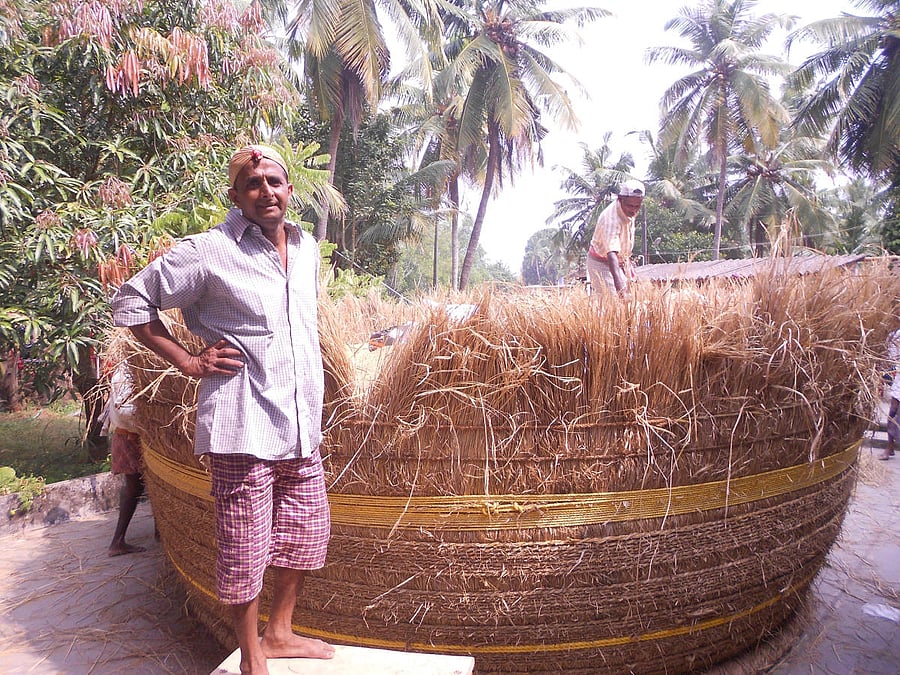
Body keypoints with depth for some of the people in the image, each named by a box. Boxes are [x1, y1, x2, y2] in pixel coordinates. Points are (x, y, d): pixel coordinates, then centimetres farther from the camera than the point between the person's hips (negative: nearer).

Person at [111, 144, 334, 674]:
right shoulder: (209, 251, -9)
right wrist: (188, 361, -7)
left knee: (309, 531, 17)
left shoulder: (307, 247, 11)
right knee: (246, 546, 3)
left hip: (301, 422, 7)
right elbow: (131, 302, -2)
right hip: (244, 425, -7)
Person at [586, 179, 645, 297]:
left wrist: (627, 262, 21)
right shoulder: (611, 219, -35)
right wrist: (618, 283, -58)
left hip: (621, 261, 9)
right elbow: (611, 253, -47)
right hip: (603, 263, -9)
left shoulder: (629, 211, -6)